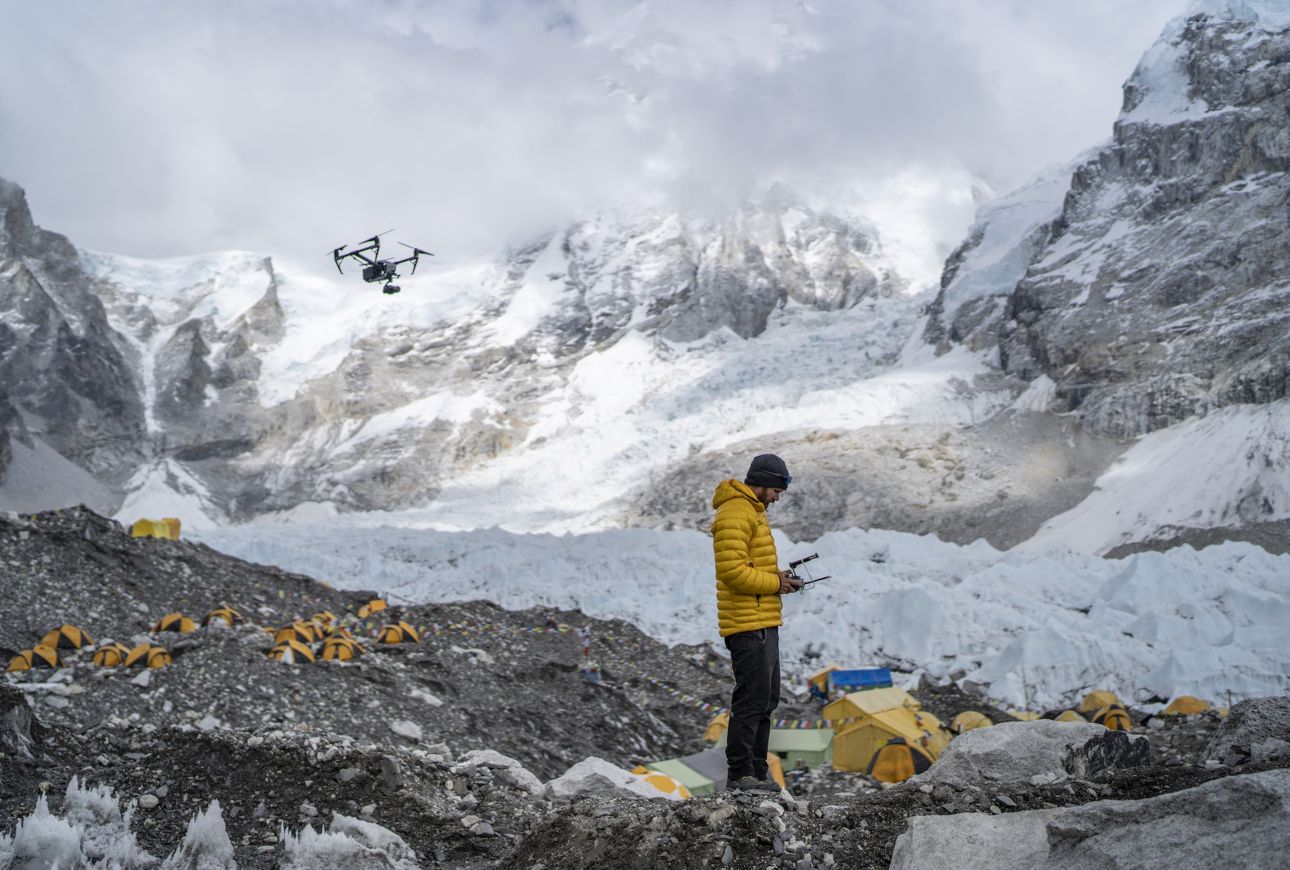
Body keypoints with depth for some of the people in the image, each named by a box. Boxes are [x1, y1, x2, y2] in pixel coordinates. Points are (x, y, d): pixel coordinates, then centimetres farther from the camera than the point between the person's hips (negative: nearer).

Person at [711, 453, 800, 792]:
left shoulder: (753, 511, 21)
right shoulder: (735, 513, -13)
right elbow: (732, 570, -22)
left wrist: (777, 577, 9)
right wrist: (774, 582, -13)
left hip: (764, 623, 11)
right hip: (749, 624, -11)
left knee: (767, 699, 15)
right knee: (751, 699, -8)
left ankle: (756, 770, 22)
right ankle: (739, 774, -1)